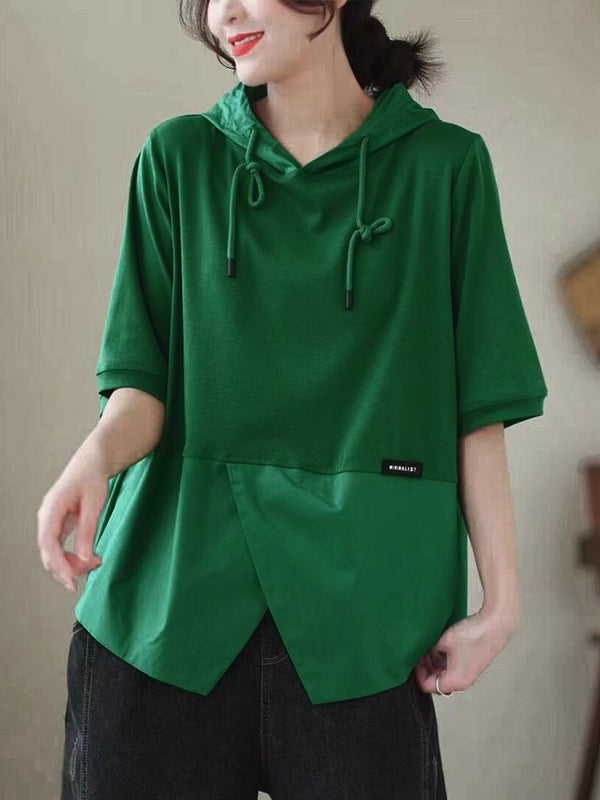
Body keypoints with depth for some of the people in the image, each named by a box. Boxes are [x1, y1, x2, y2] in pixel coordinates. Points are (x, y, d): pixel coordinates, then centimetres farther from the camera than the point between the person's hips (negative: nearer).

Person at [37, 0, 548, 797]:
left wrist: (501, 601, -4)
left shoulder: (444, 165, 3)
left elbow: (479, 407, 1)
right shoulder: (178, 157, 7)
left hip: (361, 600, -1)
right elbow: (145, 379, 2)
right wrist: (96, 454, -19)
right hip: (169, 592, 2)